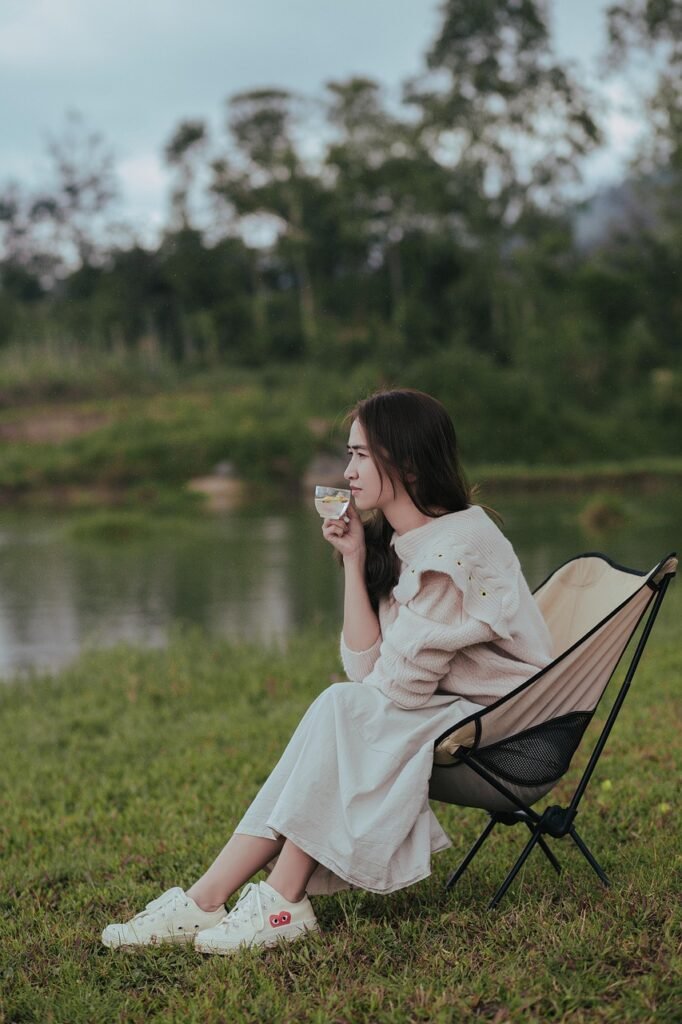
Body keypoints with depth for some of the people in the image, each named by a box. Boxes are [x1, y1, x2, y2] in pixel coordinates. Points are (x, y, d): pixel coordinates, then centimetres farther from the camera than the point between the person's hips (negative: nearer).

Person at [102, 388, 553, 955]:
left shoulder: (454, 545, -21)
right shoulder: (396, 541, 8)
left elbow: (398, 687, -21)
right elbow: (367, 668, -1)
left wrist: (351, 702, 0)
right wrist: (354, 562, -5)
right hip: (447, 710, 8)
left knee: (340, 709, -20)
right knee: (335, 712, -11)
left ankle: (281, 905, -14)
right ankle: (206, 901, -14)